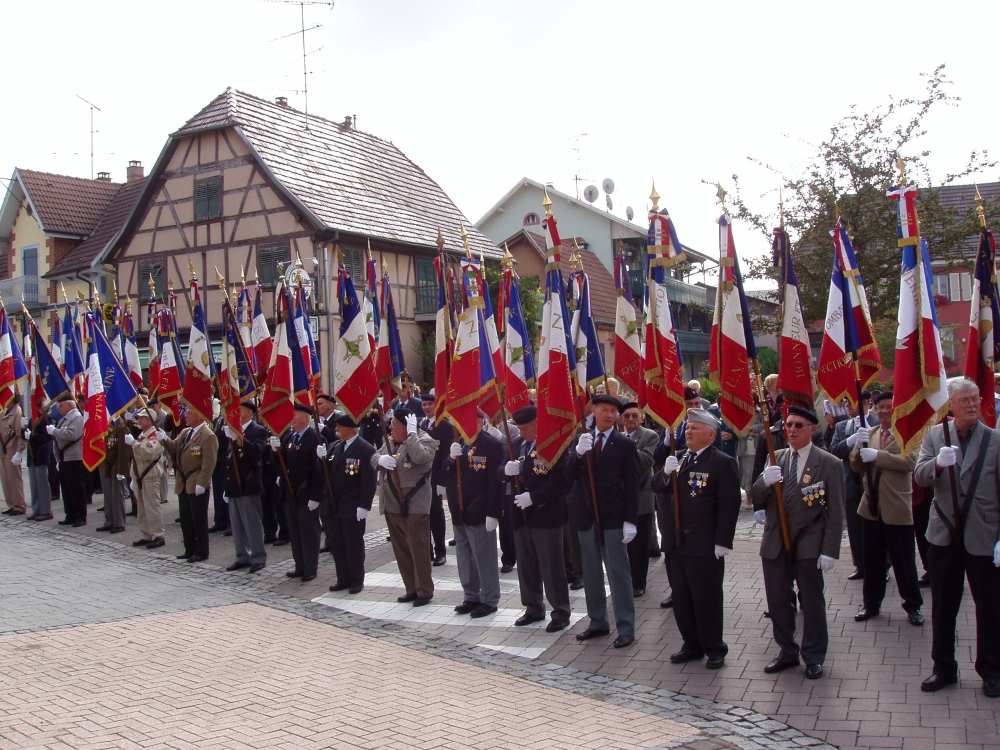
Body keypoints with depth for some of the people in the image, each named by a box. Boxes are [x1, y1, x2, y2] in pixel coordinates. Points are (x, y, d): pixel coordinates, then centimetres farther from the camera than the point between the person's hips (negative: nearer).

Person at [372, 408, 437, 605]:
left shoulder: (425, 440, -11)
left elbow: (419, 457, -31)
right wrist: (381, 459, -10)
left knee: (418, 549, -1)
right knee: (401, 550, 14)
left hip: (414, 506, -8)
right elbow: (374, 458, 13)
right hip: (392, 505, 8)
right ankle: (411, 589, 25)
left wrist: (411, 433, -24)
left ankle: (425, 591, 10)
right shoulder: (391, 440, 11)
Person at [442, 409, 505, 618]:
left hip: (480, 513, -7)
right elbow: (444, 474, 7)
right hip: (459, 512, 7)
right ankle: (471, 597, 26)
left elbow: (496, 481, -15)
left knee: (484, 558, 1)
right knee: (464, 558, 14)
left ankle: (489, 600, 12)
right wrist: (452, 458, -14)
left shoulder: (492, 444, -11)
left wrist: (492, 513, -19)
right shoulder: (457, 443, 11)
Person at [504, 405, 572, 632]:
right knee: (526, 564, 14)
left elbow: (560, 479, -18)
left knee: (551, 565, 1)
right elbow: (508, 471, 14)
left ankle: (561, 612, 13)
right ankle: (534, 608, 28)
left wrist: (533, 497, -22)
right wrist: (508, 470, -11)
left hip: (546, 514, -7)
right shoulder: (517, 444, 8)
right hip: (521, 514, 7)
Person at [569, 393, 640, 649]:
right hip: (586, 515, 4)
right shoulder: (581, 440, 7)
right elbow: (571, 474, -4)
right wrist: (579, 452, -22)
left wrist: (630, 520, -11)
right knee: (591, 572, 13)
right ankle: (598, 622, 25)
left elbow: (632, 486, -5)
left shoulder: (625, 445, -3)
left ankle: (626, 627, 8)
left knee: (618, 572, 0)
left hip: (613, 517, -4)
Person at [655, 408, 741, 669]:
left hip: (704, 545, -6)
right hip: (675, 542, 7)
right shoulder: (677, 458, 12)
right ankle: (692, 645, 28)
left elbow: (729, 505, -12)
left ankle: (714, 649, 20)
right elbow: (656, 487, 9)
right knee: (681, 598, 14)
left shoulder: (723, 463, -8)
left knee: (707, 599, 4)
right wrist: (665, 474, -12)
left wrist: (722, 542, -16)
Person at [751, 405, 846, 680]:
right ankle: (787, 652, 26)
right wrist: (764, 482, -18)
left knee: (812, 602, 6)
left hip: (809, 544, -4)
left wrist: (830, 551, -11)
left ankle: (814, 657, 22)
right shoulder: (776, 458, 7)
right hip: (775, 542, 4)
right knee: (778, 600, 10)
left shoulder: (829, 464, -5)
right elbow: (758, 498, 5)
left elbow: (836, 512, -6)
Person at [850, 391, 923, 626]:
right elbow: (856, 466, 5)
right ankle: (871, 604, 25)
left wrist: (877, 455, -25)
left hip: (898, 508, -5)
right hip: (872, 507, 5)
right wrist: (860, 445, -13)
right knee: (872, 560, 13)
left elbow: (910, 461, -22)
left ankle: (913, 605, 21)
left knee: (904, 560, 5)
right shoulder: (869, 434, 9)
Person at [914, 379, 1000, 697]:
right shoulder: (935, 436, 1)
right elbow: (920, 476, -9)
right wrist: (938, 463, -31)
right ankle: (944, 668, 26)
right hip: (944, 536, 2)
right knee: (943, 607, 12)